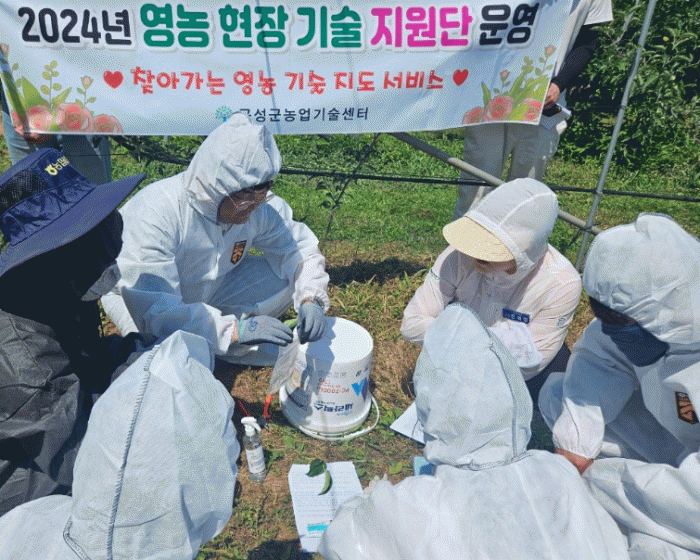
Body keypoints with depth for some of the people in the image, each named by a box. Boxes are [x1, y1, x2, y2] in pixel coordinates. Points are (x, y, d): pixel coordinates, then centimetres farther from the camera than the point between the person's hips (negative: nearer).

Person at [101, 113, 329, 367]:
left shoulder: (260, 207, -22)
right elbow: (154, 310, -39)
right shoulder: (152, 215, -36)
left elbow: (300, 246, -9)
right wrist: (235, 330, -46)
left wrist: (310, 299, -28)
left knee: (286, 278, -15)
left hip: (207, 292, 5)